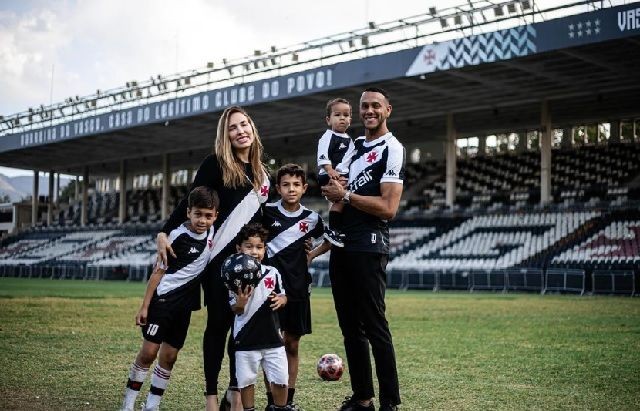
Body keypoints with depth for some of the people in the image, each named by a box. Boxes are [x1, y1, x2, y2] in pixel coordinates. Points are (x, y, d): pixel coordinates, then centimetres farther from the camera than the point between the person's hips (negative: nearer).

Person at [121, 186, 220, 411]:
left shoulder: (212, 232, -1)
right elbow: (159, 271, -11)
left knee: (169, 357, 6)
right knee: (148, 352, -6)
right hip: (163, 300, -5)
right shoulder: (178, 236, -15)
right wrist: (145, 306, -11)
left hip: (185, 304, 5)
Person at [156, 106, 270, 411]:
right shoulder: (215, 164, -3)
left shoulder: (261, 172, 13)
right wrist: (164, 232, -18)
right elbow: (190, 203, -7)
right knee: (218, 323, 0)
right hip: (218, 255, -4)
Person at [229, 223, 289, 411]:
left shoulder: (272, 273, 0)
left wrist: (280, 300, -9)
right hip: (246, 339, -2)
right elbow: (236, 311, -5)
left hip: (272, 337, 2)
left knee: (280, 379, 6)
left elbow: (283, 294, 13)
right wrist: (240, 302, -27)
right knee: (246, 380, 8)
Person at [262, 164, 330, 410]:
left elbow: (330, 241, 18)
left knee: (292, 344, 9)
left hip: (298, 289, 2)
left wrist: (311, 255, 7)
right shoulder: (267, 212, -4)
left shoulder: (311, 218, 2)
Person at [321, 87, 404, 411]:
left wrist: (345, 195, -10)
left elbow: (388, 208, -16)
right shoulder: (354, 145, 18)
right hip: (341, 247, 8)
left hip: (369, 247, -8)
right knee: (350, 328, 10)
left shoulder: (391, 149, -7)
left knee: (374, 327, -7)